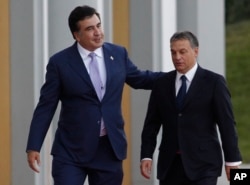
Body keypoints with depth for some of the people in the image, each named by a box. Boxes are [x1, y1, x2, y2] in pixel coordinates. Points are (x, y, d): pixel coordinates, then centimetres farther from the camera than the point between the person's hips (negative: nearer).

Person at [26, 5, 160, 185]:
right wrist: (34, 147, -8)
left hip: (110, 148, 3)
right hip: (71, 151, -3)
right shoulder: (60, 62, -6)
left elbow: (139, 78, 22)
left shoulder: (118, 54, 4)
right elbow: (46, 107, -4)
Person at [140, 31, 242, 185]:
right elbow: (152, 124, 10)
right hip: (170, 165, 4)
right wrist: (146, 155, -1)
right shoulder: (162, 84, 10)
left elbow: (227, 123, -1)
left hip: (203, 164, -4)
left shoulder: (213, 82, -1)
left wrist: (232, 160, -4)